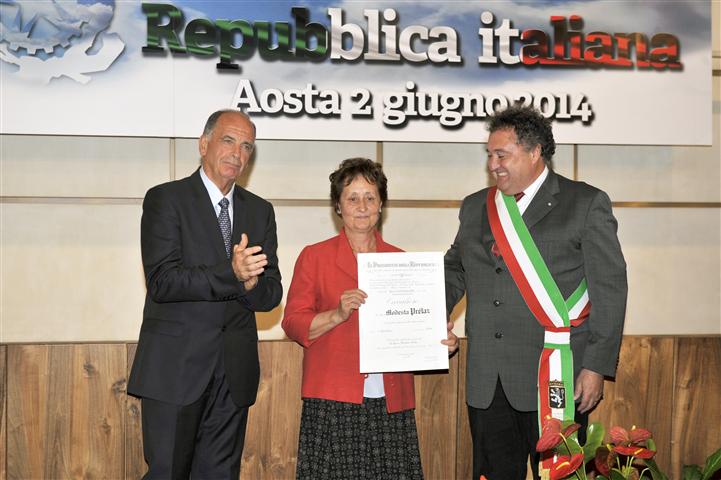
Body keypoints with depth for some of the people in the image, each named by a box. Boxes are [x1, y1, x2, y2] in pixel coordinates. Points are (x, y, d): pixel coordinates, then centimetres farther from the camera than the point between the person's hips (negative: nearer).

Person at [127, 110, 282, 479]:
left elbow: (271, 294, 7)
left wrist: (250, 284, -17)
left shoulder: (260, 211, 12)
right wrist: (231, 274, -25)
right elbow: (161, 282, -14)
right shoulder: (165, 199, -3)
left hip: (234, 373, 5)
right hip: (176, 366, -4)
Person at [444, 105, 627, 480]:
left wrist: (596, 366, -9)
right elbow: (455, 269, 24)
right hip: (486, 381, 5)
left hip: (554, 378, -4)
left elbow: (609, 289, -3)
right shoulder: (475, 207, 14)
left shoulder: (586, 204, 0)